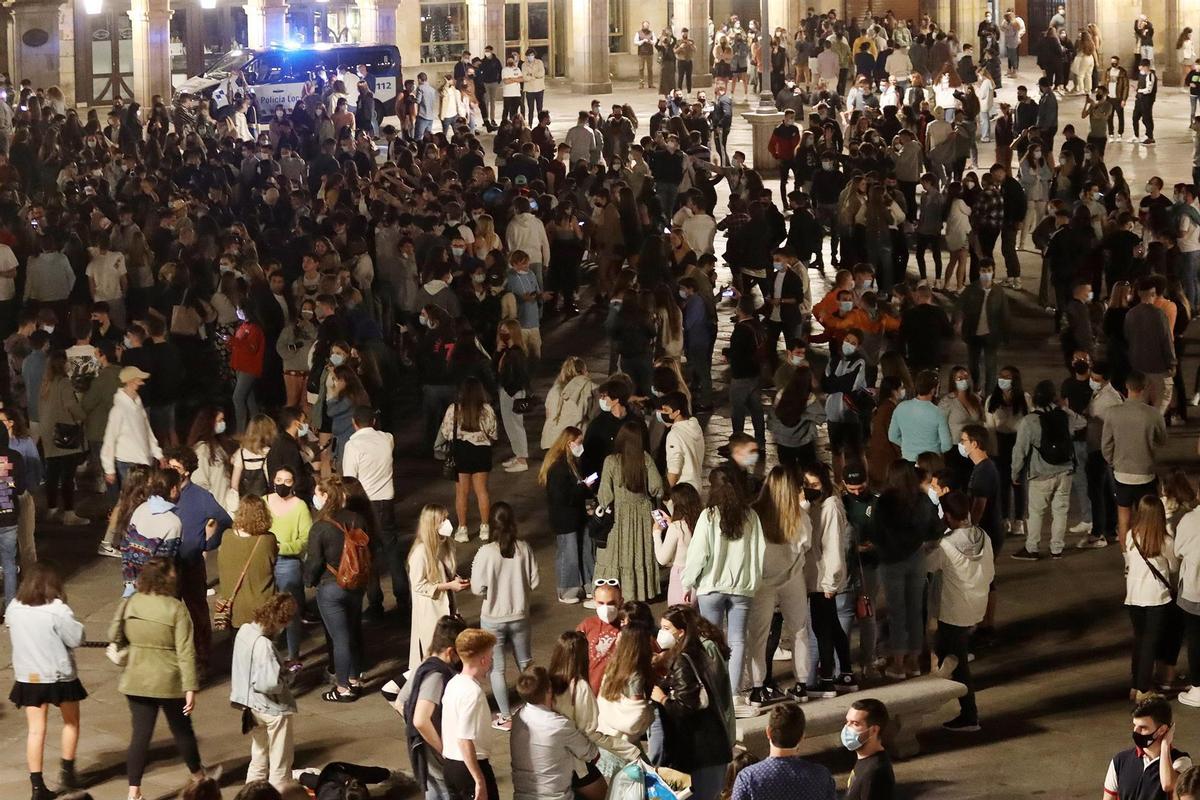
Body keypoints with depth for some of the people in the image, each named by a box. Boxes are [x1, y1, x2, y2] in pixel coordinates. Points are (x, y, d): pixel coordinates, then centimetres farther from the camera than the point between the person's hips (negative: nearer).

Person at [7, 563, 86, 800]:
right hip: (60, 676, -3)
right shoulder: (57, 611, -20)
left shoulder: (13, 609, -4)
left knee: (36, 729, 7)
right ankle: (67, 771, 23)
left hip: (28, 677, 3)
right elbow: (76, 638, -14)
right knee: (71, 721, 21)